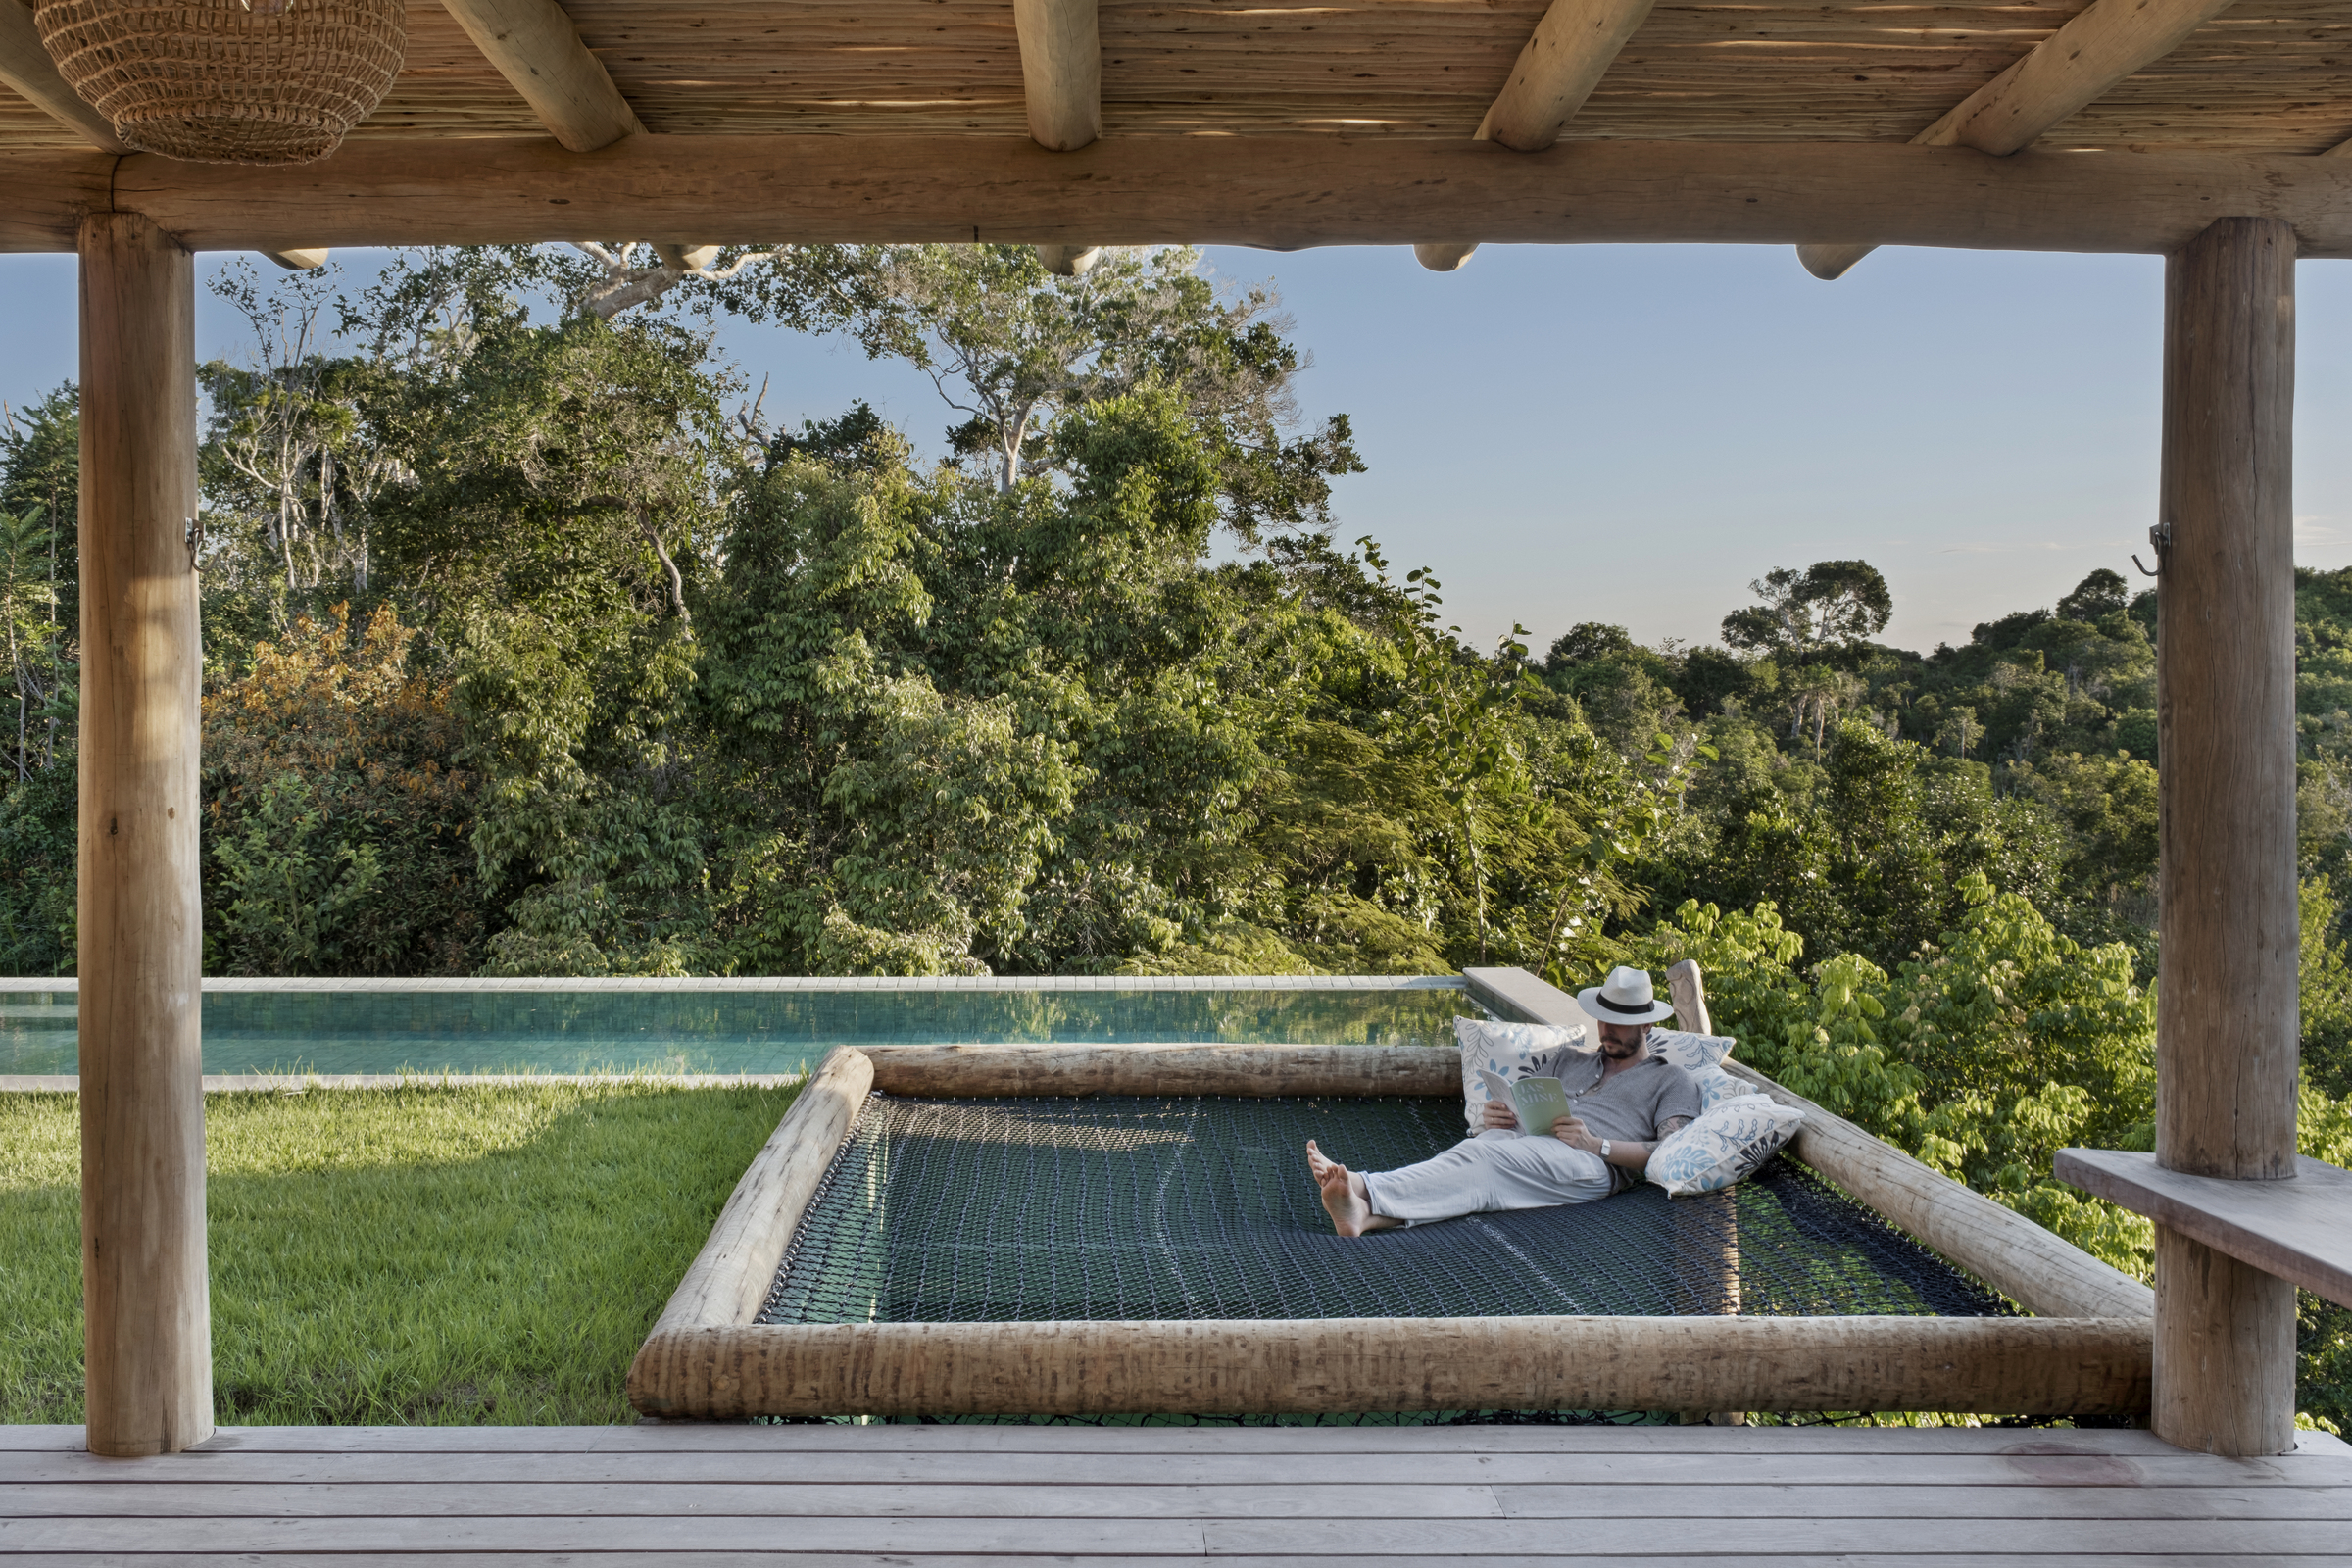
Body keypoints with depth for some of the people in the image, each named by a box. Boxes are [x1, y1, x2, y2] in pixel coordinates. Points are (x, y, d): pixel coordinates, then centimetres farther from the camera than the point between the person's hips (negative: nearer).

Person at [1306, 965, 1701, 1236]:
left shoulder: (1672, 1081, 22)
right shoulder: (1568, 1060, 37)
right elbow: (1519, 1106, 28)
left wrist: (1596, 1143, -9)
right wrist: (1499, 1115, 3)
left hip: (1589, 1164, -4)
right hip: (1526, 1142, 4)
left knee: (1484, 1157, -34)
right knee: (1477, 1150, -34)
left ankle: (1364, 1189, -56)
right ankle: (1366, 1214, -60)